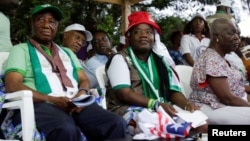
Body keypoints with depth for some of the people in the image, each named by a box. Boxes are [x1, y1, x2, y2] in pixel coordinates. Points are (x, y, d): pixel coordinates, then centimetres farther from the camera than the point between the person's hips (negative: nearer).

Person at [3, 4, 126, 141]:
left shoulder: (67, 52, 29)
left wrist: (82, 93, -3)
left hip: (75, 104, 5)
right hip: (41, 105, -5)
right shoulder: (21, 49, 11)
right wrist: (51, 99, -15)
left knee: (116, 124, -23)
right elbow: (12, 86, -3)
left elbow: (84, 79, 23)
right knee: (66, 130, -40)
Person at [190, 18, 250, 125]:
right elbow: (226, 98, -22)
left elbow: (233, 87, 15)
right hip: (213, 109, -10)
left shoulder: (221, 58, 14)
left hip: (229, 106, 10)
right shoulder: (212, 60, -18)